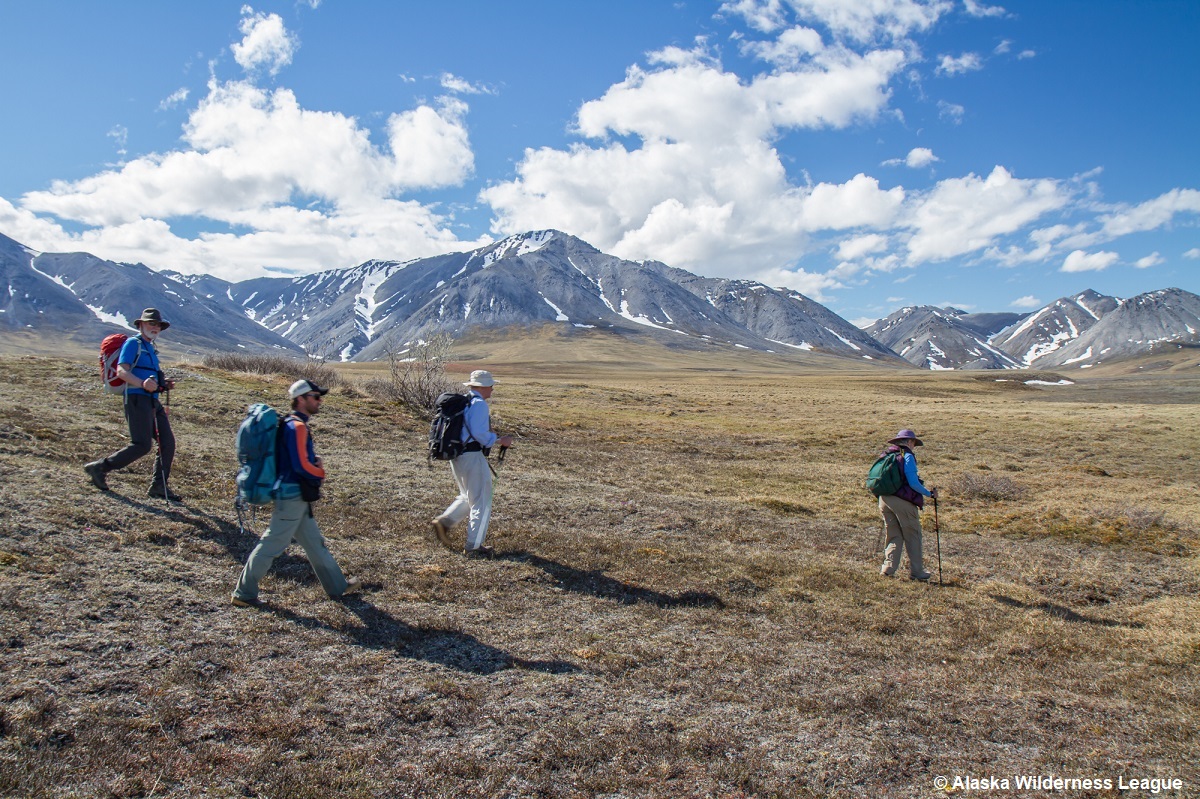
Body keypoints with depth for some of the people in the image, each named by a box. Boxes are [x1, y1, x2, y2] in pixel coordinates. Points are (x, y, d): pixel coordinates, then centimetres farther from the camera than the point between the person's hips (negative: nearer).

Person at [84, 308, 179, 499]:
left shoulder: (150, 349, 25)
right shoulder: (133, 343, -1)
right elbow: (122, 371, -14)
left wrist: (163, 384, 12)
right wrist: (143, 384, -30)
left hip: (152, 401, 9)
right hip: (137, 398, -9)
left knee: (168, 442, 0)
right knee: (142, 445, -13)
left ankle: (159, 486, 5)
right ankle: (100, 468, 2)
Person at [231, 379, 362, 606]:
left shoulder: (296, 424, 13)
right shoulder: (296, 426, -17)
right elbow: (302, 466, -24)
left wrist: (316, 463, -1)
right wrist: (321, 473, -5)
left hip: (298, 497, 10)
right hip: (291, 496, -10)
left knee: (315, 543, 15)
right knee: (272, 545, 0)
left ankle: (338, 586, 25)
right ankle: (243, 594, 12)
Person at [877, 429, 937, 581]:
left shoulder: (886, 455, 12)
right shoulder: (907, 456, -10)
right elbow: (913, 483, -15)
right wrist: (930, 494, -3)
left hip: (884, 499, 7)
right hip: (903, 501, -6)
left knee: (893, 536, 15)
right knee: (912, 537, 6)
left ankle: (888, 568, 8)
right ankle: (916, 571, 10)